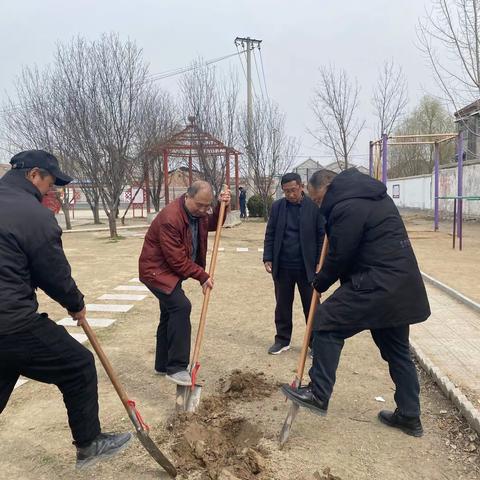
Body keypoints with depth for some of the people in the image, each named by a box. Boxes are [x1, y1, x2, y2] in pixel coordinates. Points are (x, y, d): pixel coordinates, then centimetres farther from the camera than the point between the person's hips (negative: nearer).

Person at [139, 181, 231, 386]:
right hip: (156, 270, -9)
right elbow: (177, 259, -26)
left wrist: (222, 207, -1)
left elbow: (212, 225, 18)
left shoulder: (198, 213, -2)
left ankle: (163, 364, 28)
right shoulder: (170, 218, -29)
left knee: (170, 313, 14)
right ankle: (176, 368, -18)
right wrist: (202, 276, -17)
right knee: (180, 306, -24)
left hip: (172, 270, 9)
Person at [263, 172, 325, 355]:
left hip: (307, 266, -3)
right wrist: (268, 258, 0)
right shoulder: (277, 206, 2)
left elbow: (322, 236, -4)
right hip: (282, 266, 3)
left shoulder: (314, 206, -7)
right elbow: (270, 235, 7)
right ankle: (282, 340, 27)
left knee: (312, 307, 8)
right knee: (282, 305, 13)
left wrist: (319, 263, -8)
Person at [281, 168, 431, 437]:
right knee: (398, 350, 17)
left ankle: (318, 395, 4)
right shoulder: (372, 195, 17)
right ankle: (409, 417, 28)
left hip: (378, 284, -10)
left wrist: (319, 284, 5)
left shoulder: (346, 207, -14)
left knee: (327, 322, -2)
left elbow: (339, 257, -11)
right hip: (403, 286, 10)